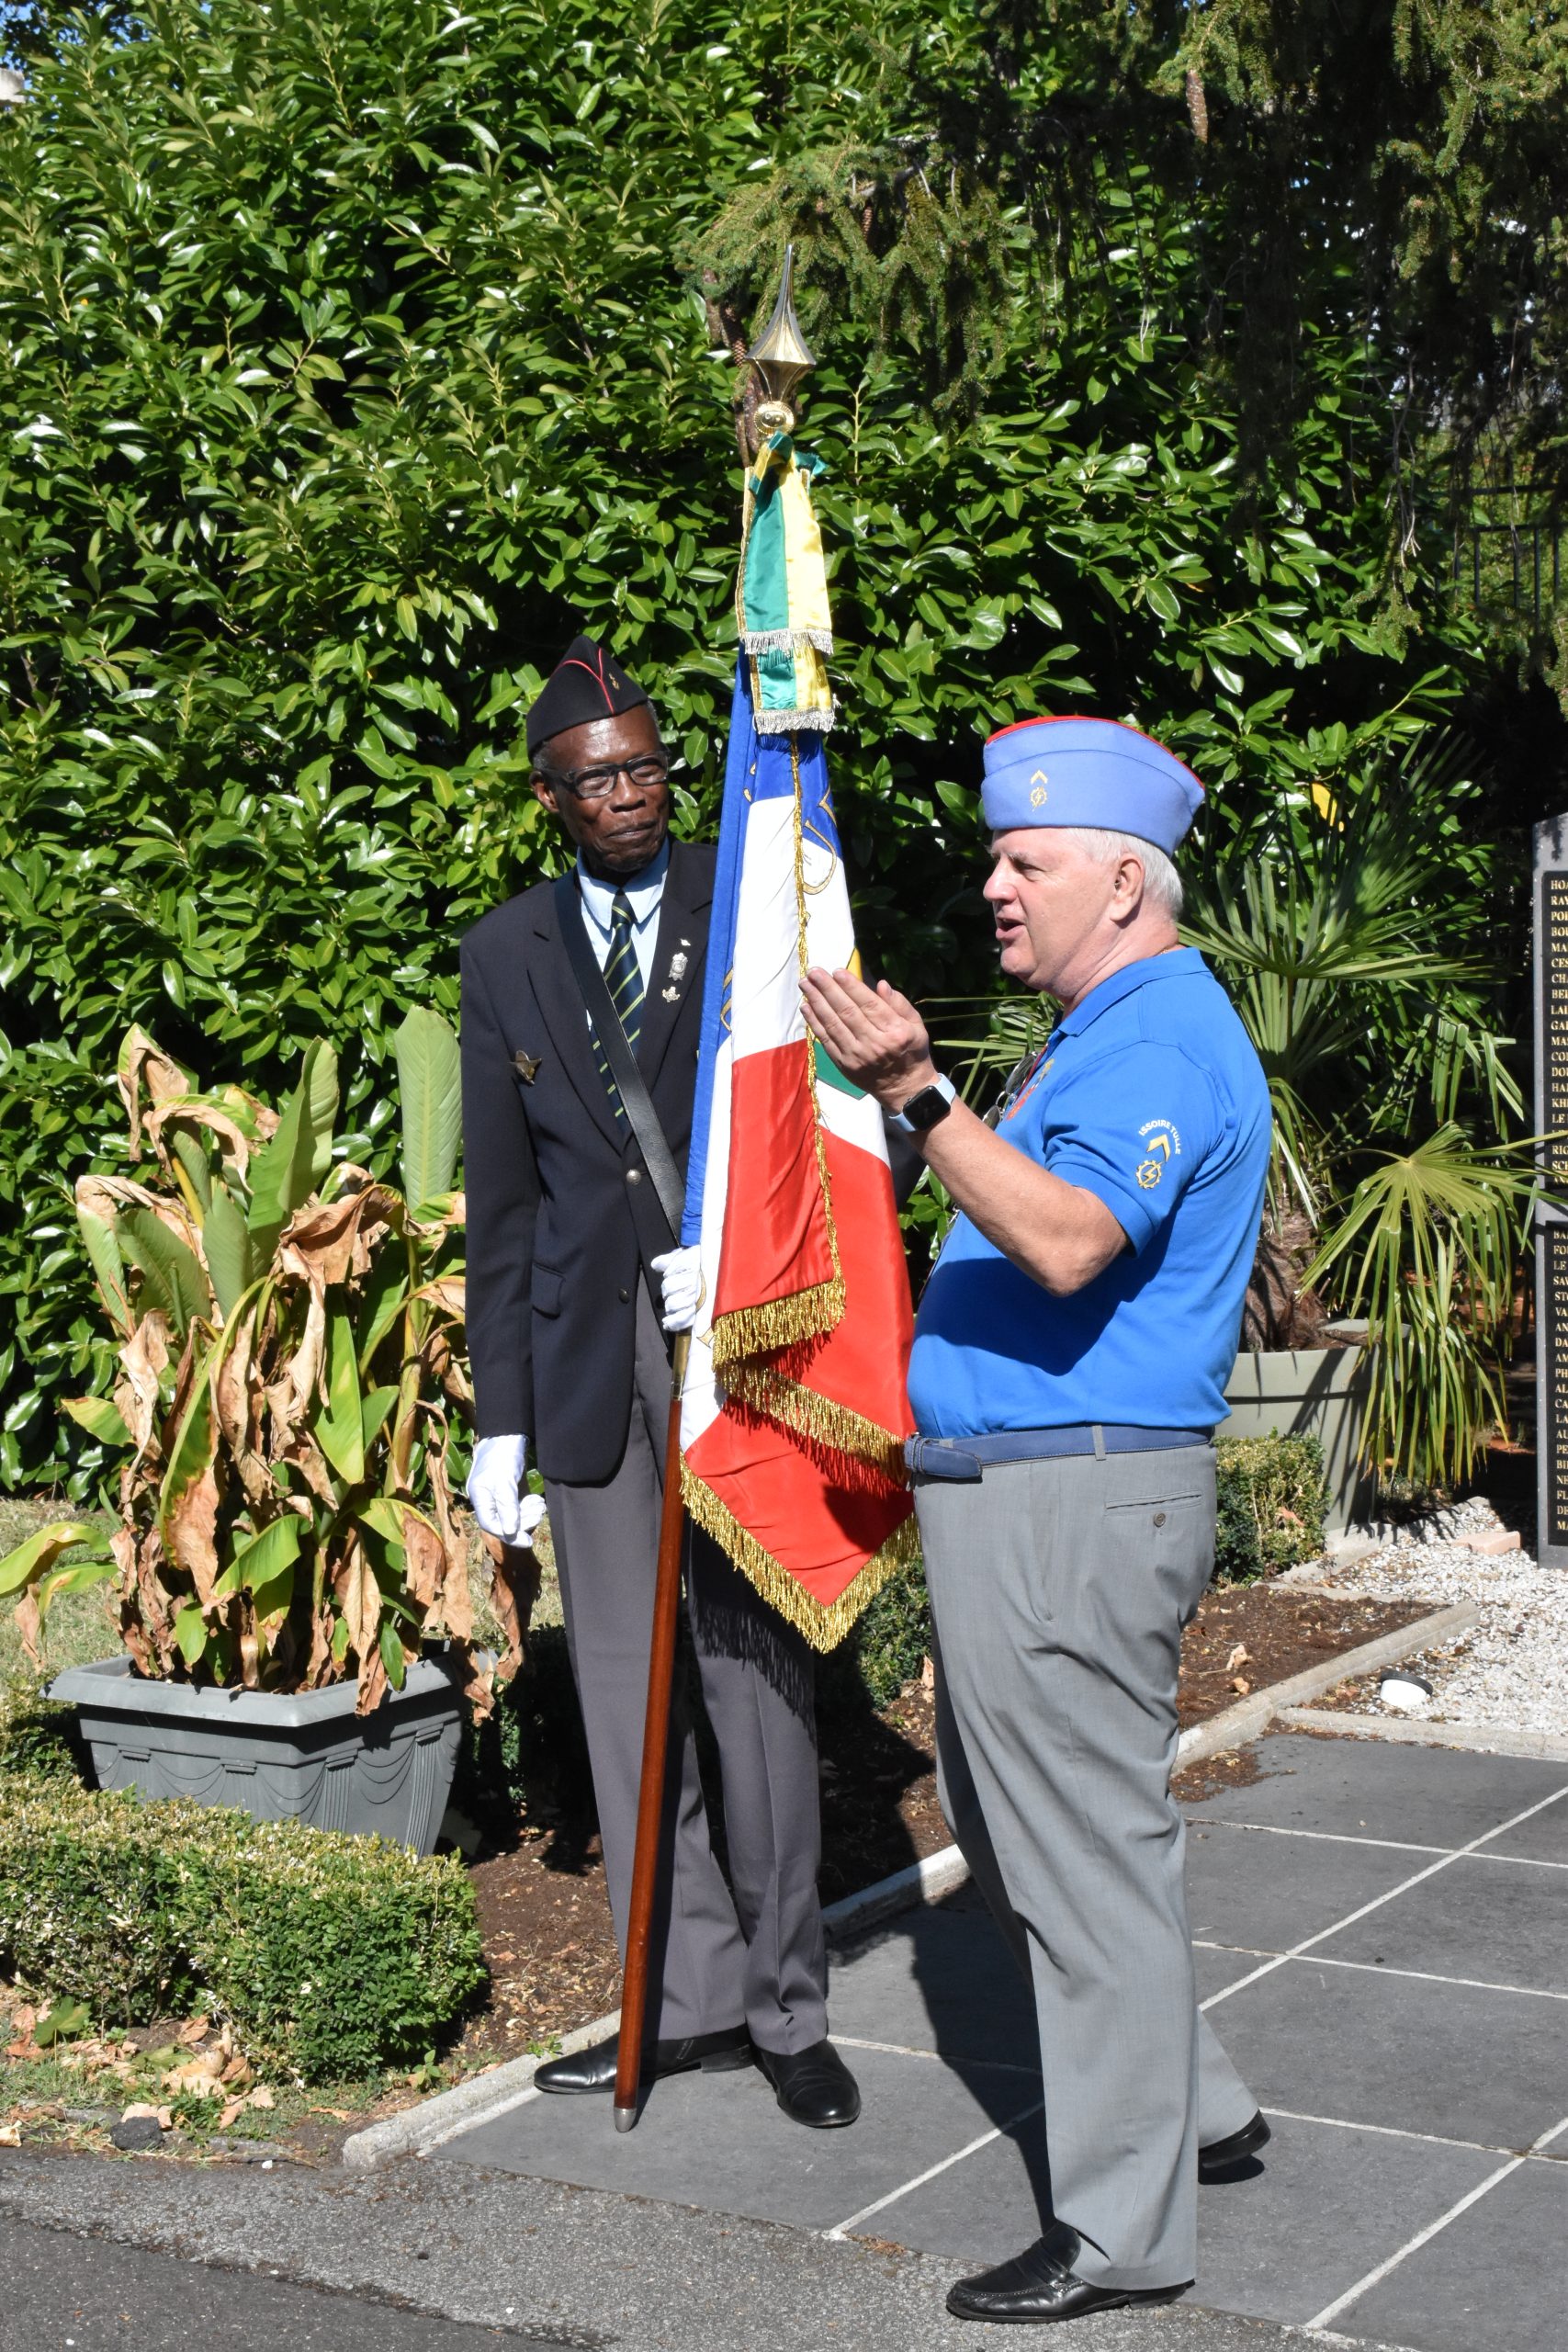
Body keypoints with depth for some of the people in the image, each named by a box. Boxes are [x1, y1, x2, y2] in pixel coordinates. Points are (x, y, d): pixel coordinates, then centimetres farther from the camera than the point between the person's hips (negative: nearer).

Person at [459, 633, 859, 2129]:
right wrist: (499, 1417, 8)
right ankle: (693, 1998, 19)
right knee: (621, 1683, 7)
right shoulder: (507, 954, 10)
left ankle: (786, 2005, 14)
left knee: (754, 1670, 0)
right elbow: (500, 1200, 11)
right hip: (585, 1353, 3)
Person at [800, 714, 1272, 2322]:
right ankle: (1192, 2109, 33)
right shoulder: (1105, 1034, 19)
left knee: (1085, 1850, -3)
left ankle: (1122, 2229, 9)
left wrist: (919, 1097, -38)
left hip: (1075, 1503, -11)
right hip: (1015, 1490, 11)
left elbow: (1070, 1240, -32)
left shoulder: (1162, 1039, -15)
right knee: (1016, 1831, 20)